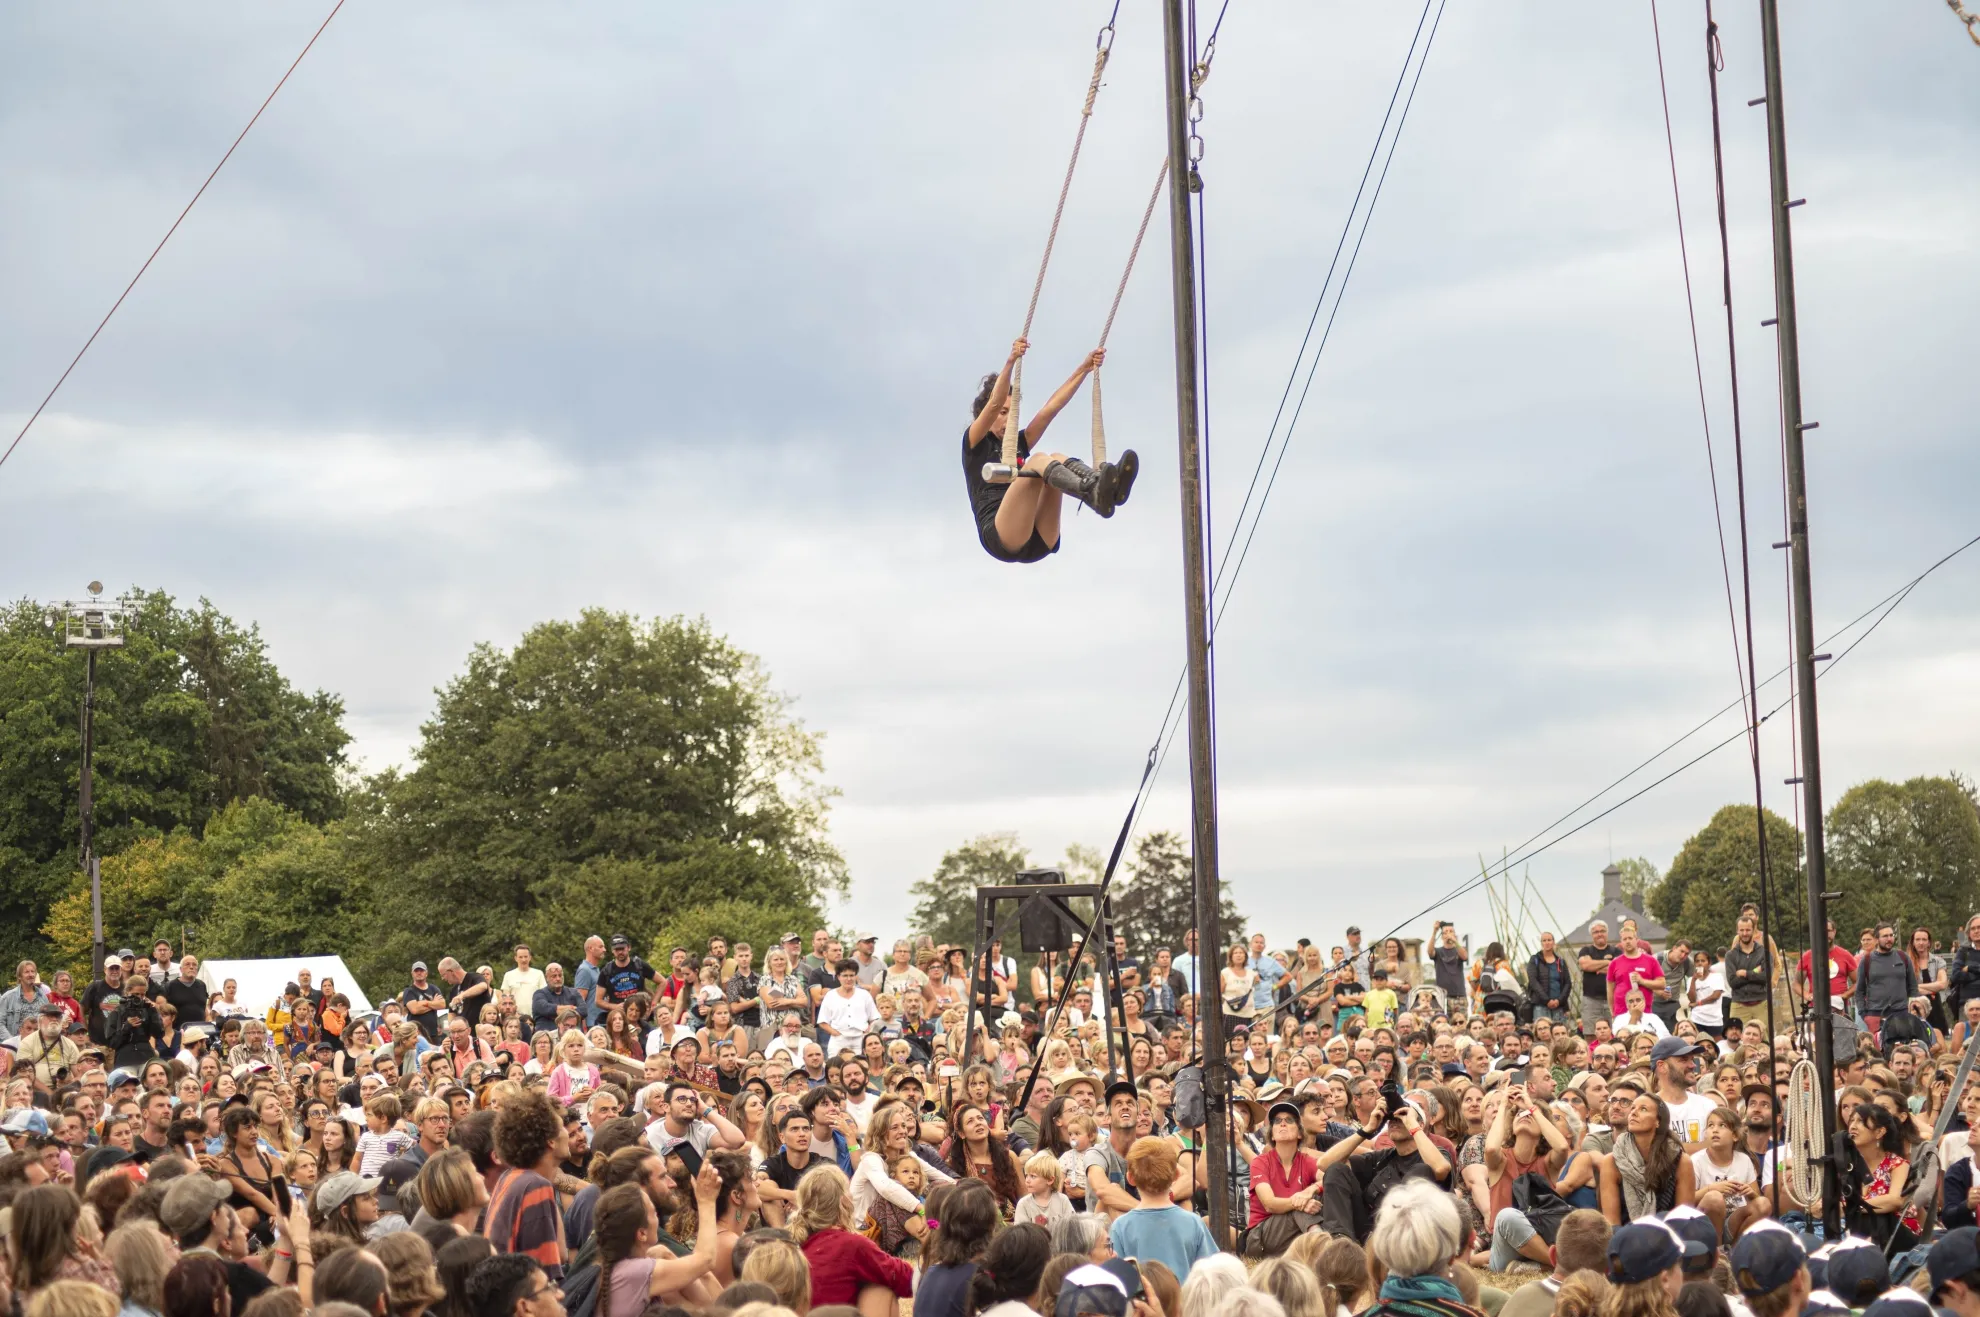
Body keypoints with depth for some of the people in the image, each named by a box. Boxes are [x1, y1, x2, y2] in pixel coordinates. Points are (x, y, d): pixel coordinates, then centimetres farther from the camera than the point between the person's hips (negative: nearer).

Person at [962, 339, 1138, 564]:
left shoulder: (1019, 444, 30)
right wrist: (1010, 362, -14)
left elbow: (1052, 407, 24)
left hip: (1037, 544, 5)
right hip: (1000, 536, -5)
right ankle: (1094, 495, -57)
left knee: (1056, 458, -11)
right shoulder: (975, 444, 15)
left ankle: (1104, 485, -46)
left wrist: (1084, 369, 18)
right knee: (1037, 460, -24)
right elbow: (994, 403, -3)